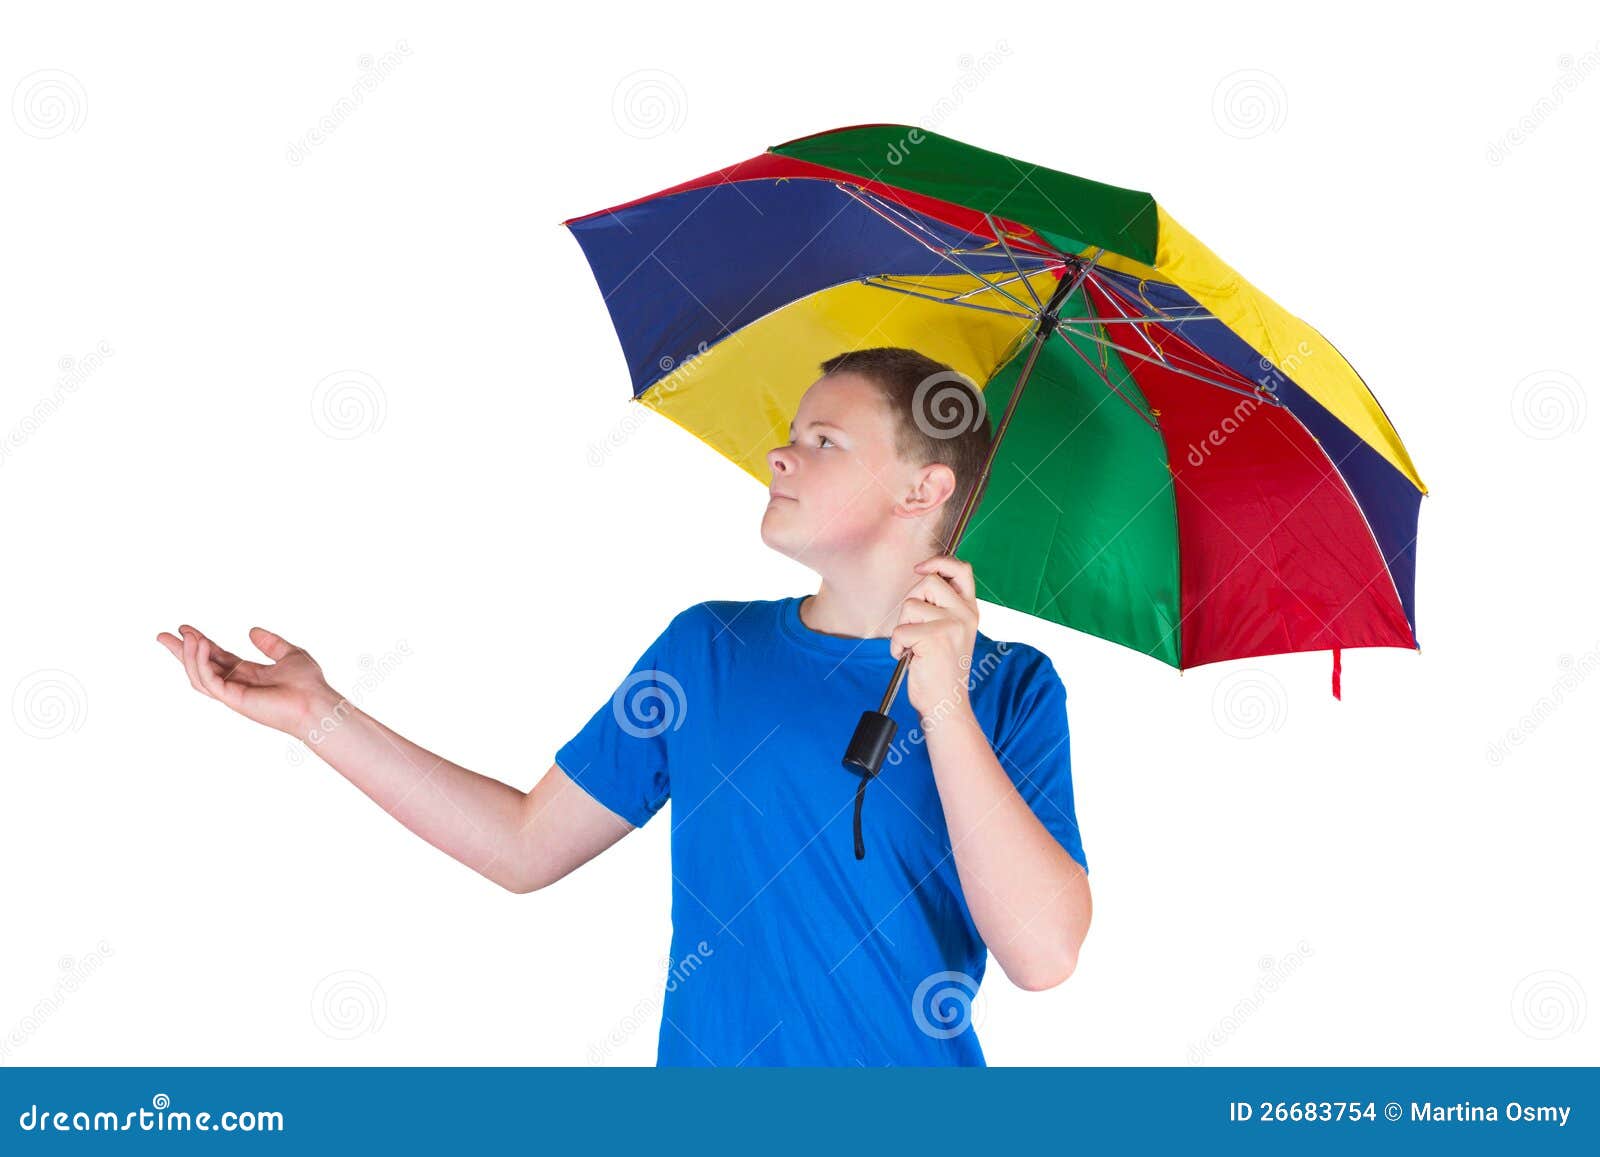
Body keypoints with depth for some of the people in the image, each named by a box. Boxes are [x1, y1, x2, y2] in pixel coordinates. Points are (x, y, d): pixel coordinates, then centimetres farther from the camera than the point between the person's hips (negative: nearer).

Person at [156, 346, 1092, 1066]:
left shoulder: (1006, 688, -6)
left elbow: (1043, 954, -19)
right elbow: (528, 847, 5)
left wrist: (945, 710, -25)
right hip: (701, 1065, 3)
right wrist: (321, 715, 2)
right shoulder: (707, 648, 4)